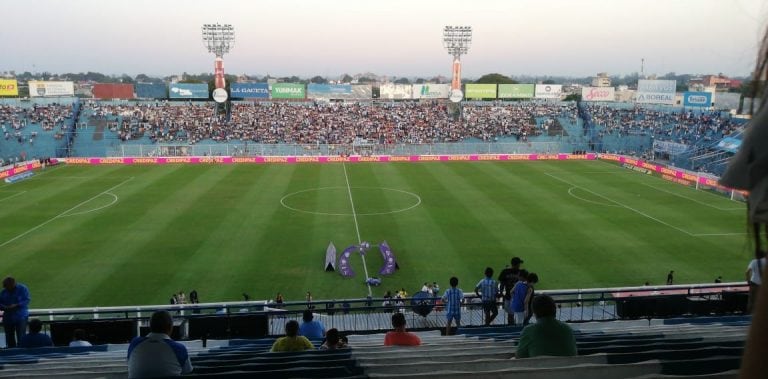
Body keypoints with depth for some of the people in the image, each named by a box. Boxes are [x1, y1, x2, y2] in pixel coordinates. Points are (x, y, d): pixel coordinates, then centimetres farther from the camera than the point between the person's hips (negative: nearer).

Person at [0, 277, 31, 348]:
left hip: (21, 317, -5)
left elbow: (26, 300, -12)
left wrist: (16, 305, -24)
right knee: (9, 338, 9)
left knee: (21, 337, -10)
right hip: (8, 318, 5)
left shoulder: (22, 289, -5)